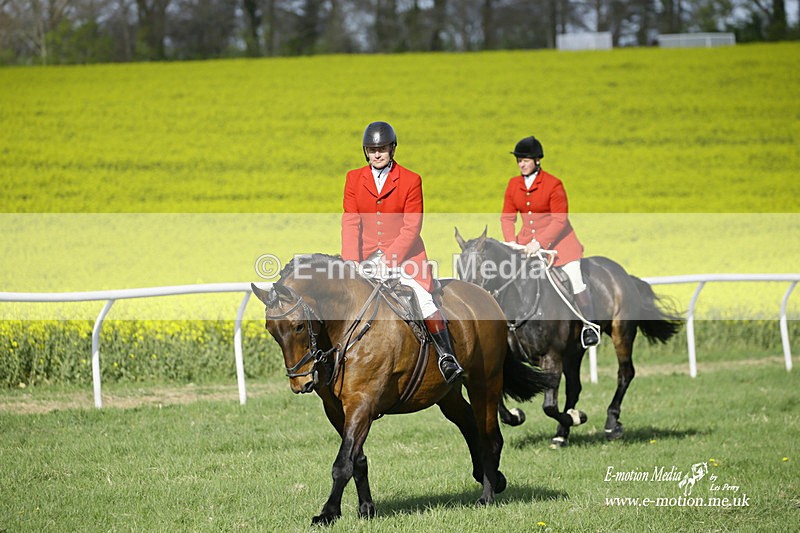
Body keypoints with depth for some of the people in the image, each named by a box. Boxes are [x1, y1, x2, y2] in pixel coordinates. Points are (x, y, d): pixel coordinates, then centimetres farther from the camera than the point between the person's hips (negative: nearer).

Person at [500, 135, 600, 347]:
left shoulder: (553, 184, -15)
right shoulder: (514, 185, 1)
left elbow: (560, 220, -17)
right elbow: (507, 217, 3)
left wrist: (539, 242, -26)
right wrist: (510, 241, -15)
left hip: (557, 238, -5)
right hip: (528, 240, 5)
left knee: (575, 279, -12)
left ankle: (589, 325, 6)